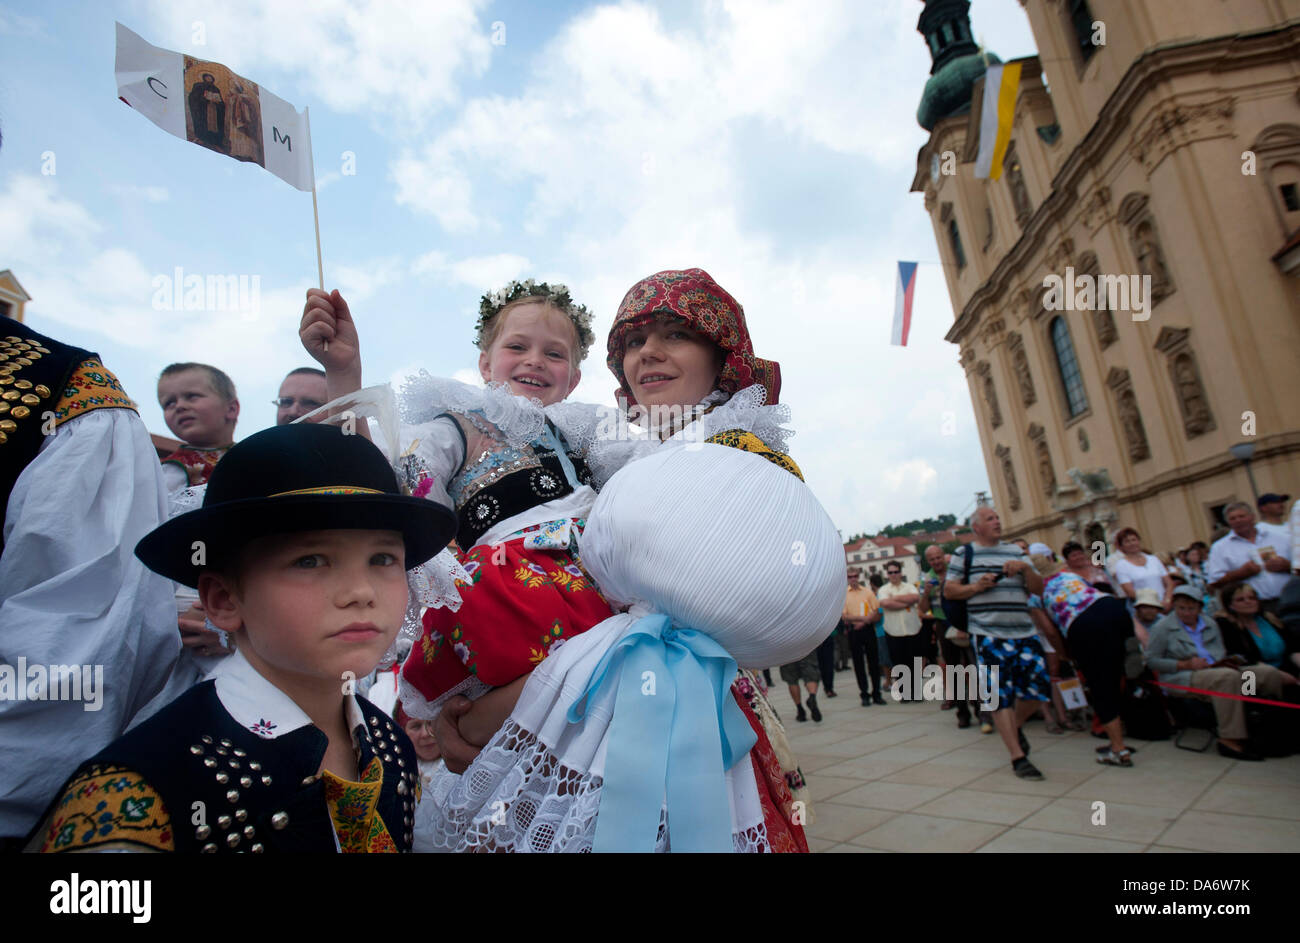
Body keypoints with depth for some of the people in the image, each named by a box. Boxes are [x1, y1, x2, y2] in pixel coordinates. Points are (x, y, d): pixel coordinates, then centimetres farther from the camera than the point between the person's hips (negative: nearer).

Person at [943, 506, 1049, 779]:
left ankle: (1015, 726, 31)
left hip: (1024, 632, 4)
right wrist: (976, 586, -12)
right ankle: (1018, 757, 6)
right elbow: (949, 591, 3)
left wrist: (1025, 568, -5)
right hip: (989, 636, -4)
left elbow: (1039, 588, 13)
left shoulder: (1015, 551, 17)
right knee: (1000, 695, -3)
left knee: (1038, 688, 2)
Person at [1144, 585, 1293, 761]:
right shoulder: (1162, 627, 2)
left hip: (1217, 671, 7)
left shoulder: (1211, 624, 22)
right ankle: (1230, 740, -36)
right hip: (1182, 680, -7)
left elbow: (1221, 653, 23)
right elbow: (1151, 660, -4)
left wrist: (1228, 661, -1)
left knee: (1270, 673, -13)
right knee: (1228, 677, -37)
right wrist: (1185, 664, -13)